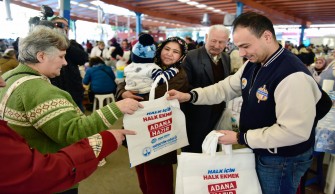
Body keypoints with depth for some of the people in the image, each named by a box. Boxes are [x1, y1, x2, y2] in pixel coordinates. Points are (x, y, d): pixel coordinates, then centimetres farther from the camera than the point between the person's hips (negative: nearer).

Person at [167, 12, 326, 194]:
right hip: (259, 150, 8)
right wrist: (190, 96, -8)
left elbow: (295, 131, -30)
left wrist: (240, 138, -25)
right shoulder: (252, 64, 0)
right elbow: (226, 88, 6)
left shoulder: (293, 75, -29)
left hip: (282, 160, -8)